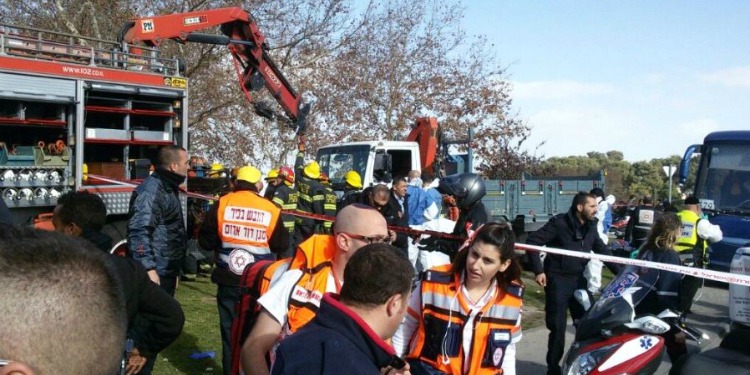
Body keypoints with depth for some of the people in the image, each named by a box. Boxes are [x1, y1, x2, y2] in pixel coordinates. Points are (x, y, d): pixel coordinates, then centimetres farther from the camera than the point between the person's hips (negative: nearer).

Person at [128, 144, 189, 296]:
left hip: (167, 272, 10)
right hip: (155, 273, -10)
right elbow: (139, 232, -25)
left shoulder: (168, 189, 16)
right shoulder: (150, 191, -16)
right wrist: (149, 269, -29)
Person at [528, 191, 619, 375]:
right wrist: (538, 270, -16)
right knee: (558, 328, -1)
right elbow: (532, 241, -13)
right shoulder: (559, 223, -13)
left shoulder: (591, 227, 6)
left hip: (579, 279, 6)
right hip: (558, 280, -6)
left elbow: (603, 251, 17)